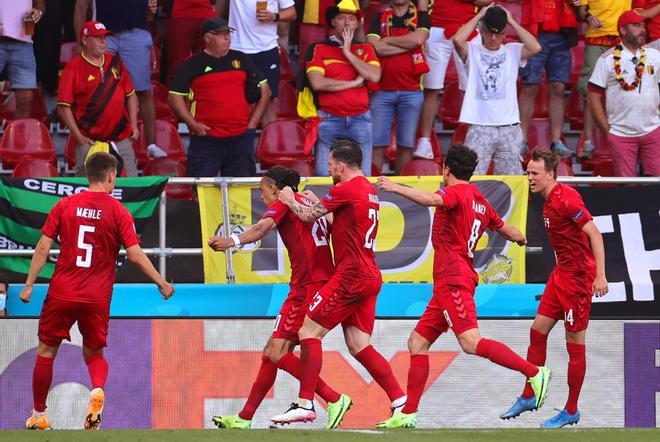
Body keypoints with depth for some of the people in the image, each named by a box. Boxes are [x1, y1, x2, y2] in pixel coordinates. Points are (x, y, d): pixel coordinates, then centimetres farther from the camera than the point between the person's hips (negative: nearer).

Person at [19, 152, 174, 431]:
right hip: (97, 298, 0)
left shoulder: (65, 205, 1)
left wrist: (29, 284, 3)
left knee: (46, 351, 13)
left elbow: (43, 247, -1)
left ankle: (38, 415, 17)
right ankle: (97, 389, -17)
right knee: (94, 353, 16)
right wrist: (161, 283, 4)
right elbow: (135, 255, -7)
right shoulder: (118, 212, -3)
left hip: (62, 293, 0)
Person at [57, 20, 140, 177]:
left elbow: (130, 95, 21)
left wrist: (134, 126, 10)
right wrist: (79, 137, -10)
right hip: (90, 141, -4)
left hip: (121, 139, 4)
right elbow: (63, 107, -5)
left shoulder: (115, 63, 14)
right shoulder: (73, 68, -2)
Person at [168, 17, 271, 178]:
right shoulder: (192, 65, 3)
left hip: (241, 137, 3)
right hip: (206, 138, -3)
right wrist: (192, 124, -8)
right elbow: (174, 96, 1)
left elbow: (264, 91, 17)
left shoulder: (241, 60, 13)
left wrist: (253, 123, 7)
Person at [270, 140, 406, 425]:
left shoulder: (345, 189, -11)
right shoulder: (369, 190, 16)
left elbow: (308, 216, -3)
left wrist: (289, 200, 15)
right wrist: (317, 203, 22)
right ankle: (401, 403, 1)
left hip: (350, 278, -9)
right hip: (370, 277, 9)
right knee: (359, 346, 8)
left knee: (308, 333, -5)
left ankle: (305, 405, -7)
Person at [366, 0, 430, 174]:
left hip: (411, 90, 0)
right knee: (377, 145, -3)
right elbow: (375, 47, -6)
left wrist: (388, 40, -2)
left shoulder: (421, 17, 9)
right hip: (382, 90, 0)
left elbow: (418, 39, -11)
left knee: (406, 146, 3)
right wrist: (409, 45, -5)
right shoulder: (380, 18, 10)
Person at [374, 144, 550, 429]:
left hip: (453, 280, -10)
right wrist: (521, 239, 54)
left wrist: (396, 188, -27)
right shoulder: (480, 202, 20)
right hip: (448, 284, 10)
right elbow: (508, 231, 32)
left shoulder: (457, 192, -6)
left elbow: (431, 200, -29)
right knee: (417, 342, 9)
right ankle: (408, 414, 7)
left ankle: (534, 373, -21)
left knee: (471, 343, -19)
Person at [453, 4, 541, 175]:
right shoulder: (472, 51, 5)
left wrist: (511, 21, -3)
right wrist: (479, 16, -4)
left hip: (509, 127, 2)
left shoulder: (512, 51, 8)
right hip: (479, 128, -2)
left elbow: (535, 47, -9)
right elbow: (458, 40, -15)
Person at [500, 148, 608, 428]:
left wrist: (600, 276, -28)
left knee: (575, 344, -1)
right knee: (538, 331, 12)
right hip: (560, 274, 10)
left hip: (579, 276, -10)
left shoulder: (566, 199, -19)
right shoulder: (549, 201, 10)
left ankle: (571, 412, 7)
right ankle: (528, 397, 23)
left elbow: (594, 235, -23)